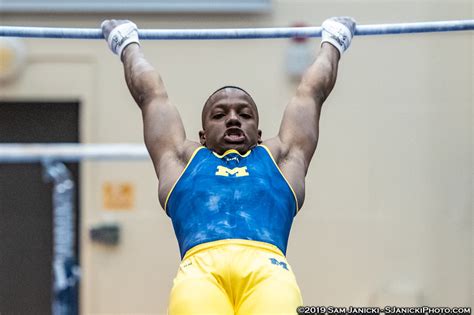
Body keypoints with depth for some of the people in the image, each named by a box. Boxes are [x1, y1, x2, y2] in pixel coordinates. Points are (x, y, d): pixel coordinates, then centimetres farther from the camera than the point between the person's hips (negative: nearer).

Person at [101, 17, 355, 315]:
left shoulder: (281, 158, 37)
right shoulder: (182, 158, 36)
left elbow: (311, 92, 49)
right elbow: (152, 94, 48)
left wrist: (332, 42, 63)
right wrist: (129, 44, 62)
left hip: (267, 267, 1)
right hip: (200, 267, 0)